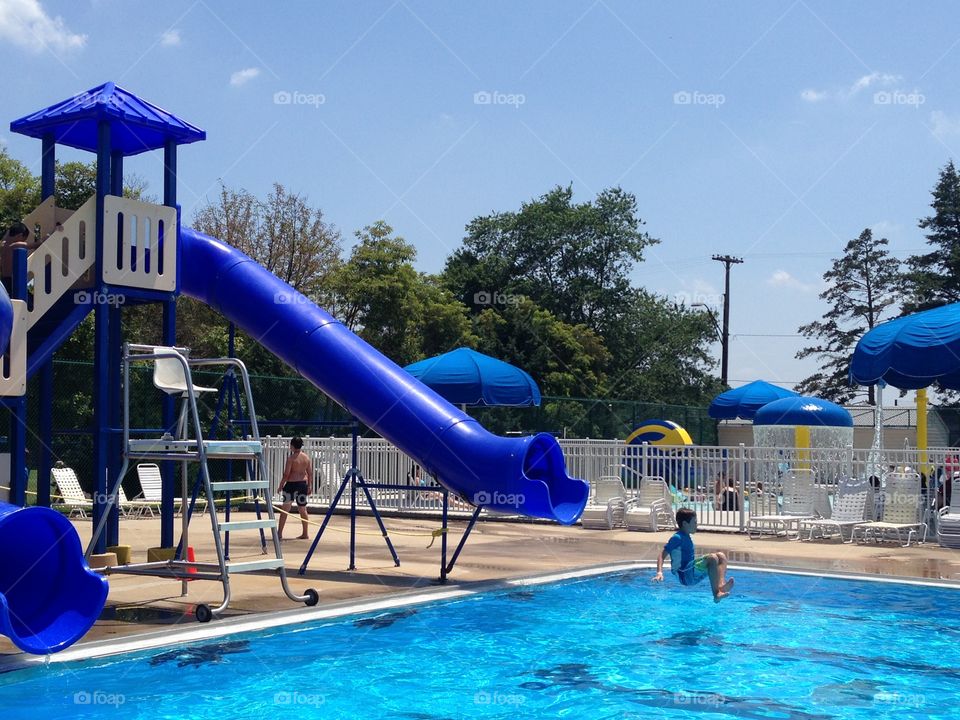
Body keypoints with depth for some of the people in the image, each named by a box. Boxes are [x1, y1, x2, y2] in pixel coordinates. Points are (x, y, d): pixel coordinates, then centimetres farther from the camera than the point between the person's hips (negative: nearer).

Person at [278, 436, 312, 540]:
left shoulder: (291, 458, -11)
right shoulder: (306, 458, 5)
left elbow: (286, 474, -12)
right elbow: (310, 473, 7)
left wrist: (281, 485, -3)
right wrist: (310, 486, 15)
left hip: (292, 484, -5)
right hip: (303, 484, 5)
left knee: (285, 508, 0)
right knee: (302, 509, 12)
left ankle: (279, 533, 0)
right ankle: (305, 534, 15)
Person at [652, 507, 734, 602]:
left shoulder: (687, 537, 17)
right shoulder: (677, 538, -11)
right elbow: (662, 555, -17)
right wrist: (659, 573, -30)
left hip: (693, 575, 10)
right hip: (685, 576, -10)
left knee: (721, 556, 3)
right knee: (712, 558, -25)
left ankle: (721, 585, -20)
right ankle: (716, 594, -30)